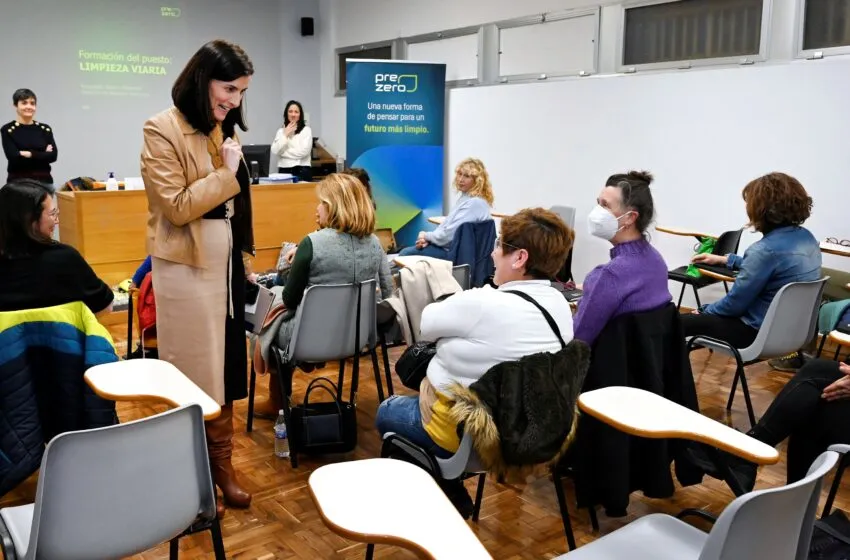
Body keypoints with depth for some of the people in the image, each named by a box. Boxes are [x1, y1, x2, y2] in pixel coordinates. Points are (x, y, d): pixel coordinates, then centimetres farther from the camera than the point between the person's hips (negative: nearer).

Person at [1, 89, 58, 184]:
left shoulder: (45, 129, 9)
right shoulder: (7, 130, 1)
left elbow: (53, 155, -3)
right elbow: (13, 156, -12)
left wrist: (30, 154, -11)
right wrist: (43, 154, -9)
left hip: (44, 181, 3)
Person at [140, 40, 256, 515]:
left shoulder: (221, 128, 12)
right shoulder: (163, 130, -12)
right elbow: (177, 207, -18)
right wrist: (227, 172, -16)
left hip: (227, 259, 7)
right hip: (187, 265, -7)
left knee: (225, 363, 12)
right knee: (194, 369, 3)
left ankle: (222, 463, 25)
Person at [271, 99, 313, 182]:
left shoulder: (306, 130, 3)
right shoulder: (281, 131, 14)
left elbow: (304, 151, -10)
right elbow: (275, 150, 0)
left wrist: (284, 152, -1)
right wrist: (285, 135, -4)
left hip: (302, 171, -3)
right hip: (284, 170, 3)